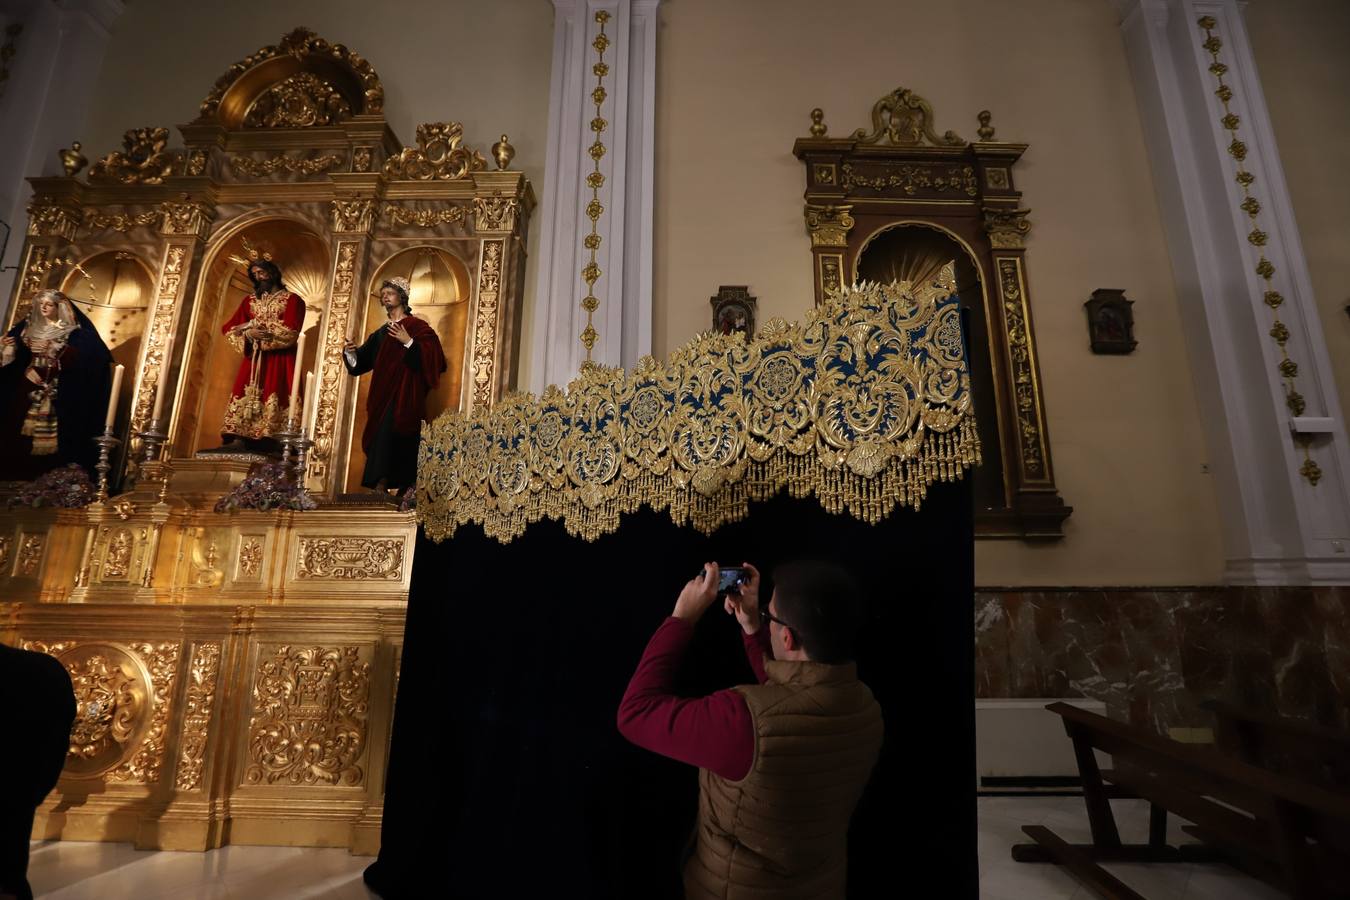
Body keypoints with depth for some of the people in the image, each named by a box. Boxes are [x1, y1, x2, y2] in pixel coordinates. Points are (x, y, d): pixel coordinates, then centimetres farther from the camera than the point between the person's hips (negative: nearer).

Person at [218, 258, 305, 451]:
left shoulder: (291, 300, 5)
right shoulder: (249, 301, 20)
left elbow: (290, 332, -9)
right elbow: (228, 328, 12)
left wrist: (264, 334, -14)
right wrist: (248, 333, -8)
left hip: (278, 359, -5)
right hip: (253, 358, 5)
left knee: (273, 396, -13)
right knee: (246, 395, -6)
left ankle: (270, 441, -18)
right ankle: (239, 439, -13)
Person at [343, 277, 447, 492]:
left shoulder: (417, 327, 1)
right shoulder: (381, 333, 20)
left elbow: (431, 358, -12)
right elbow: (363, 360, 16)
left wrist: (409, 343, -20)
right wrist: (351, 351, -3)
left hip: (405, 397, -7)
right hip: (383, 396, 7)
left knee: (388, 434, -18)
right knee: (382, 438, 1)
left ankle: (381, 485, -18)